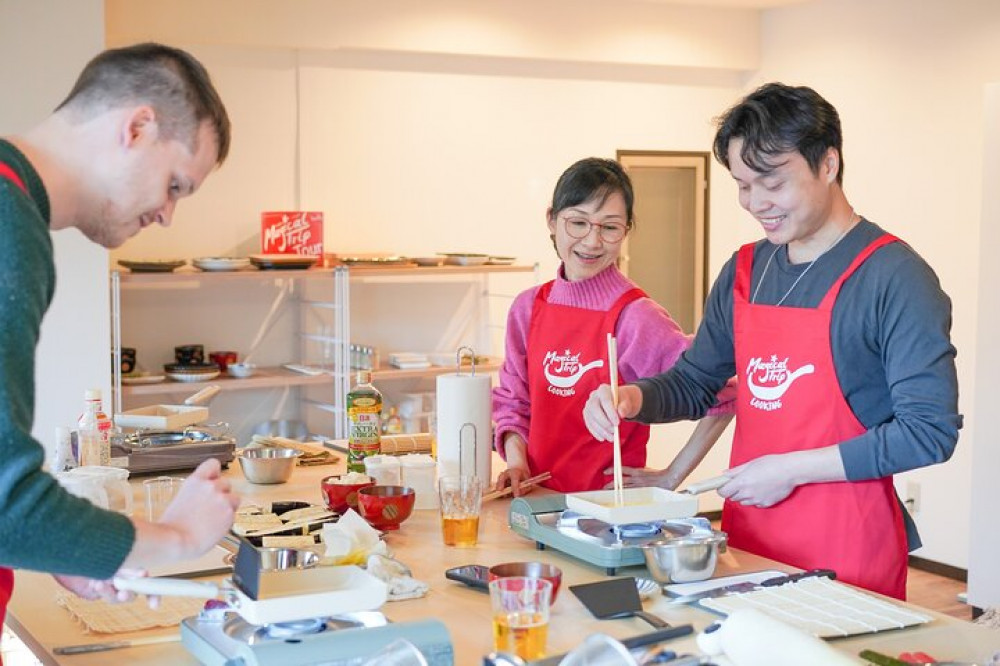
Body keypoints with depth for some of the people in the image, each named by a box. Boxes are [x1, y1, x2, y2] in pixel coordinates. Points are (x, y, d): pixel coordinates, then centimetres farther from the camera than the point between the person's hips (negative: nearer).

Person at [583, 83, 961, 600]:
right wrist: (632, 398, -3)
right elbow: (696, 382, 18)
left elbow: (930, 431, -16)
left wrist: (791, 469, -16)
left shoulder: (894, 276, -12)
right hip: (745, 542, 6)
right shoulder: (744, 271, 8)